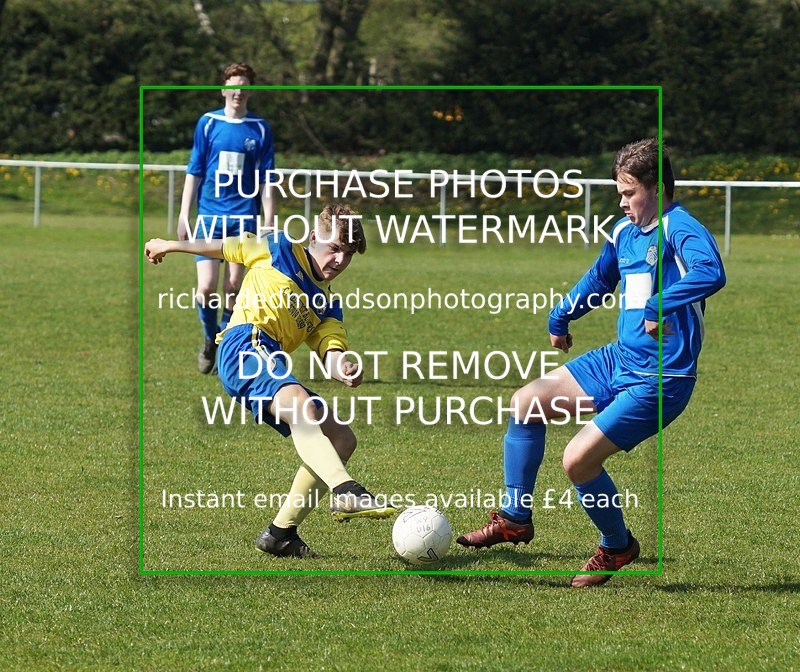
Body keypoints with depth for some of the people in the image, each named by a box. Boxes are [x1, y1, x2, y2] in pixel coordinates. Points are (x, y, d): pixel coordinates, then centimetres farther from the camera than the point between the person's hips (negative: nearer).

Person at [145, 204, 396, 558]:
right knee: (301, 405, -35)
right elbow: (224, 247, 24)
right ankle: (344, 491, -58)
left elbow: (331, 352, 8)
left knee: (341, 439, 5)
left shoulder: (326, 306, 24)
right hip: (244, 345, -8)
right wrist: (170, 246, 32)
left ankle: (281, 532, 4)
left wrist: (342, 369, -16)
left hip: (273, 364, 8)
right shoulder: (279, 250, 12)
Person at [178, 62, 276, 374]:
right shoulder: (208, 123, 5)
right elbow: (194, 172, 8)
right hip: (209, 216, 0)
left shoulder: (260, 129, 6)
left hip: (244, 217, 0)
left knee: (233, 288, 0)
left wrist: (269, 224, 2)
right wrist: (184, 216, 3)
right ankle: (210, 340, 16)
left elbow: (265, 181, 8)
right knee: (206, 288, -9)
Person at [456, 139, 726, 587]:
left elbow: (711, 273, -40)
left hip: (659, 381, -9)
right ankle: (515, 518, 15)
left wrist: (659, 307, -46)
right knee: (526, 403, 5)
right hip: (619, 360, 9)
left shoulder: (681, 229, -18)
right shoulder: (624, 232, 10)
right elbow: (598, 281, 31)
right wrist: (560, 317, 38)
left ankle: (618, 548, 11)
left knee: (579, 459, -15)